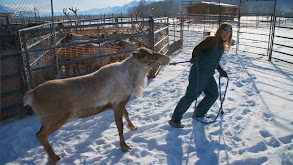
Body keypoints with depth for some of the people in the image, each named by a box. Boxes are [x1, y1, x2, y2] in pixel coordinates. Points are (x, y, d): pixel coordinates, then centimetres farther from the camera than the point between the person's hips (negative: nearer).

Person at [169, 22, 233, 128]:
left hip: (209, 75, 10)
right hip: (199, 73, -10)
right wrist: (195, 57, -37)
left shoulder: (222, 45, 18)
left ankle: (199, 114, 33)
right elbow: (197, 48, -18)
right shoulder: (212, 40, -9)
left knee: (213, 95, 16)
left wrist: (221, 71, 32)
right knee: (191, 95, -10)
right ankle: (175, 119, -1)